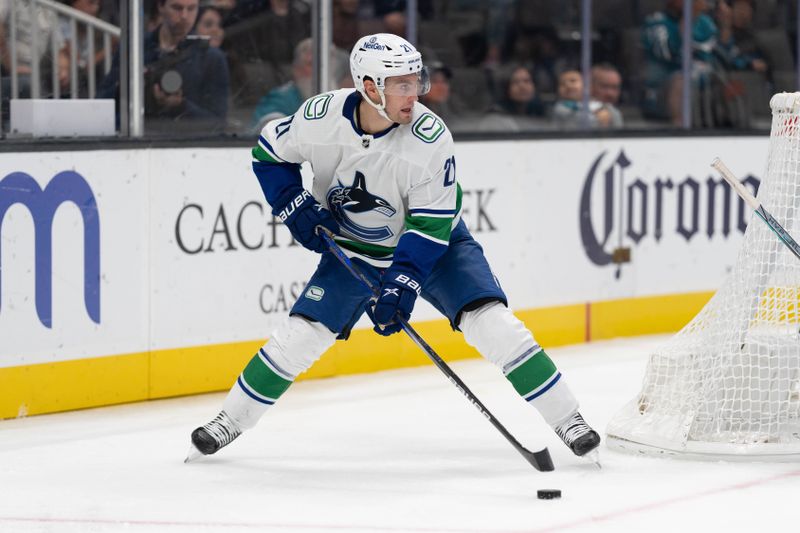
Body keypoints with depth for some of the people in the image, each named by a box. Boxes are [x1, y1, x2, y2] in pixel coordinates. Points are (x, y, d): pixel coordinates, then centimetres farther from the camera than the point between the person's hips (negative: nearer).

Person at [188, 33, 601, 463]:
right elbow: (270, 151, -2)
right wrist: (295, 207, -14)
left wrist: (402, 284, -34)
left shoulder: (430, 136, -29)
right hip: (352, 248, 2)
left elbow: (431, 223, -25)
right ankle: (230, 421, 15)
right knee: (300, 334, -4)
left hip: (433, 244, -2)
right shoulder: (321, 118, -23)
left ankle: (566, 420, -8)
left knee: (492, 324, -17)